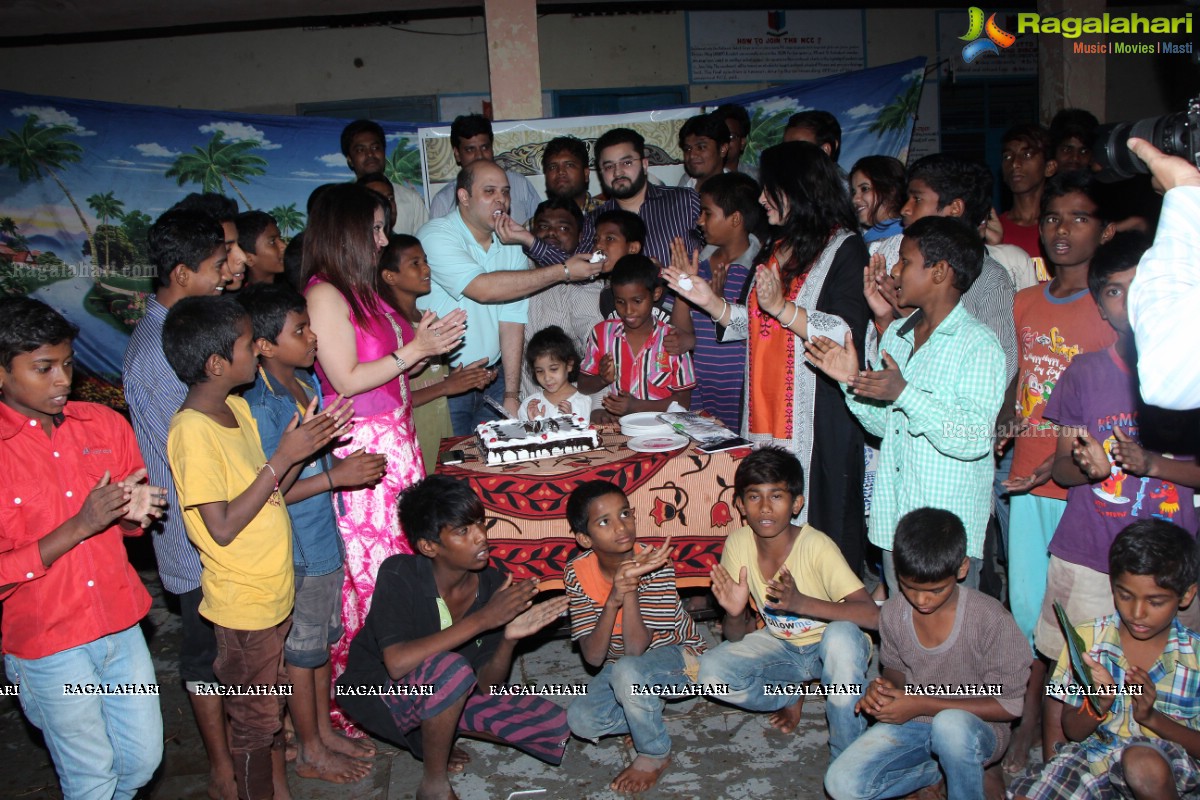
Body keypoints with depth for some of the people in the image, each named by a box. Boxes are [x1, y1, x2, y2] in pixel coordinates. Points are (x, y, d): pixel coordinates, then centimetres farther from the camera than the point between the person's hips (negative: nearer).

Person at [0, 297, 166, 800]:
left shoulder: (104, 424, 0)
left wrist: (137, 510, -13)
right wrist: (80, 525, -25)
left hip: (120, 625, 4)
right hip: (49, 647, -4)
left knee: (144, 758, 16)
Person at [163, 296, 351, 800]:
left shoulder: (238, 408, 4)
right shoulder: (192, 432, -23)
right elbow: (223, 527, -24)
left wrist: (306, 446, -5)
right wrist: (282, 459, -24)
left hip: (273, 589, 8)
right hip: (244, 604, -8)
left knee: (272, 706, 23)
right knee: (255, 720, 9)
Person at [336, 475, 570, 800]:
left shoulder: (495, 585, -12)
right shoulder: (398, 575, -24)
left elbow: (485, 685, -10)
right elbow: (397, 663, -38)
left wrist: (509, 638, -30)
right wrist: (482, 619, -38)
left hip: (446, 694, 6)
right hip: (379, 695, -5)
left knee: (553, 726, -6)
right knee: (451, 668, -37)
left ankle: (429, 736, 7)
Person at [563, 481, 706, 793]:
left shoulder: (655, 565, -26)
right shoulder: (578, 573, -17)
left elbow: (635, 648, -30)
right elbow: (593, 657, -23)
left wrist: (631, 585, -41)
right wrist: (614, 599, -37)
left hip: (678, 657, -4)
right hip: (620, 669, 4)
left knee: (626, 670, -34)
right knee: (580, 720, -18)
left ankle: (655, 754, -8)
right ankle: (650, 716, 8)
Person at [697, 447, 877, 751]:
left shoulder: (816, 546, -27)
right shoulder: (738, 544, -16)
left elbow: (873, 615, -35)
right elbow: (737, 636, -10)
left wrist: (801, 603, -47)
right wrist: (735, 614, -34)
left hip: (828, 647, -3)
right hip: (780, 646, 4)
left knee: (841, 635, -38)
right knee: (711, 672, -21)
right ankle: (787, 696, 8)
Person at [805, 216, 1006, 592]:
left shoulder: (979, 345, -12)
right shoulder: (896, 334, 11)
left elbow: (973, 440, -21)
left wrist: (905, 393, -26)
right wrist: (852, 381, 0)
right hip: (893, 519, 7)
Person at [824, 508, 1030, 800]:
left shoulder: (991, 620, -20)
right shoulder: (893, 612, -6)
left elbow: (1008, 705, -14)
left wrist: (922, 705, -21)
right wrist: (884, 687, -14)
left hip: (978, 727, -4)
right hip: (910, 721, 5)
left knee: (951, 724, -40)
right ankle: (942, 769, 4)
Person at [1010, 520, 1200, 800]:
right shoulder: (1087, 638, 0)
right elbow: (1073, 731, 5)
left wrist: (1151, 716, -18)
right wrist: (1098, 705, -16)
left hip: (1172, 765, 0)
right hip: (1094, 753, 1)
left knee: (1144, 763, -37)